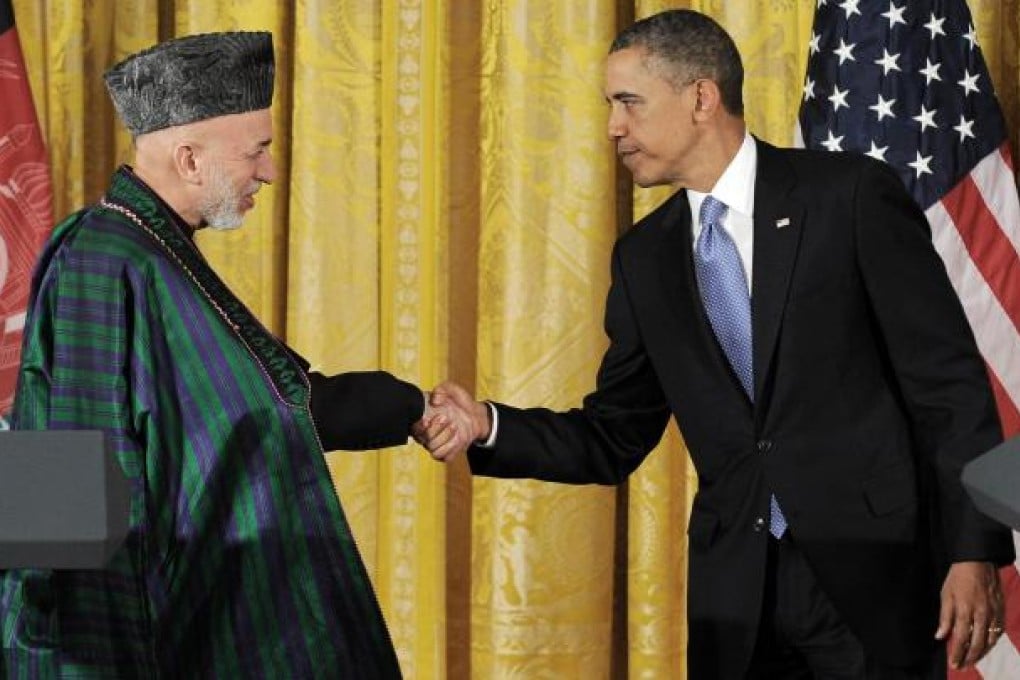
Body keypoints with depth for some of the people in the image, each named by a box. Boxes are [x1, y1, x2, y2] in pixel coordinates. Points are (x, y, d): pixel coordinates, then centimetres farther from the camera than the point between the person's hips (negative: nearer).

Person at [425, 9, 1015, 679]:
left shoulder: (852, 196, -4)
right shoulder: (644, 256, 11)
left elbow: (950, 385, -6)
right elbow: (614, 440, 15)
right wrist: (490, 425, -2)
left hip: (871, 572, -4)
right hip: (735, 592, 5)